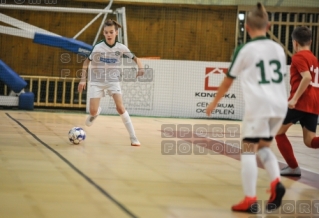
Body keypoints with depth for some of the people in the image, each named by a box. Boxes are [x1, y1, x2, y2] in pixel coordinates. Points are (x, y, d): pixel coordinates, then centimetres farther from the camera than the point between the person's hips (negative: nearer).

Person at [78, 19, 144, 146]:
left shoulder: (121, 48, -11)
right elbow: (87, 62, -2)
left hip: (113, 80, 0)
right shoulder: (98, 47, -14)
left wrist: (140, 68, -19)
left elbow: (135, 58, 2)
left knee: (120, 107, -17)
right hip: (97, 81, 0)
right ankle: (96, 112, 35)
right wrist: (83, 79, -7)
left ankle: (133, 137, -11)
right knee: (93, 111, -7)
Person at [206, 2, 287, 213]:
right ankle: (276, 182, -4)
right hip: (279, 106, 5)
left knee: (249, 150, 1)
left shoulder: (245, 50, -2)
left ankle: (250, 200, -5)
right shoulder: (279, 49, 11)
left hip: (258, 106, -5)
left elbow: (228, 81, 7)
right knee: (264, 146, 19)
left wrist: (214, 102, 21)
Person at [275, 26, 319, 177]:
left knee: (278, 131, 10)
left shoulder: (299, 56, -4)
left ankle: (293, 167, 6)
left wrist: (295, 98, -22)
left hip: (301, 102, -8)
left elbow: (307, 77, -19)